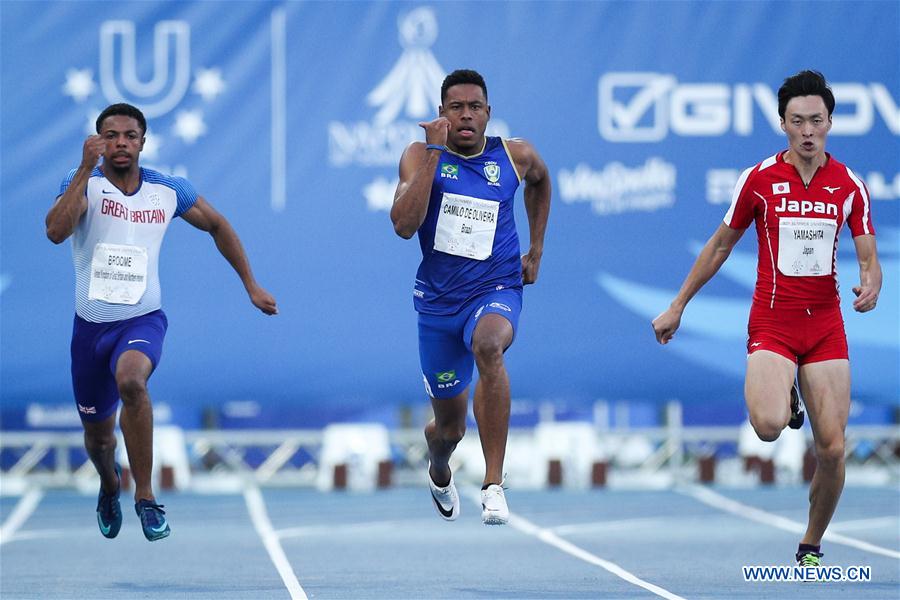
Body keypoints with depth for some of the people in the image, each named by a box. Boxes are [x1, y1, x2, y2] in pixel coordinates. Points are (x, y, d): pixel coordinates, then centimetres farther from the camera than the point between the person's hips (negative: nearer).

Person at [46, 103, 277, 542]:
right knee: (97, 436, 15)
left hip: (143, 320, -1)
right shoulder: (84, 183, -7)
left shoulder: (169, 191, -1)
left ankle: (145, 496, -25)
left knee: (131, 381, -36)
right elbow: (56, 231, -27)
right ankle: (110, 487, 52)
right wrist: (86, 170, -30)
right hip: (91, 324, 1)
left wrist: (251, 285, 16)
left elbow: (217, 227, 16)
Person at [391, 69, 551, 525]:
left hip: (496, 291, -1)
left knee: (488, 346, -39)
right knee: (449, 428, 11)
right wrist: (434, 153, -23)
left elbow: (540, 181, 26)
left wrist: (536, 251, 20)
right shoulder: (421, 156, -5)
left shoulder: (516, 156, 0)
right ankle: (439, 473, 52)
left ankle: (493, 484, -38)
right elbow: (404, 225, -21)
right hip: (439, 299, 1)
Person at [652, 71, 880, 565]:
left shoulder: (849, 185, 2)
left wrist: (870, 285, -22)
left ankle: (811, 546, 16)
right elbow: (720, 246, 9)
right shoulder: (759, 179, -2)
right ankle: (783, 399, 12)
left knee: (832, 448, -6)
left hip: (826, 324, 2)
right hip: (772, 322, -2)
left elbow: (869, 258, 3)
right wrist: (677, 307, 11)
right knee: (768, 425, -27)